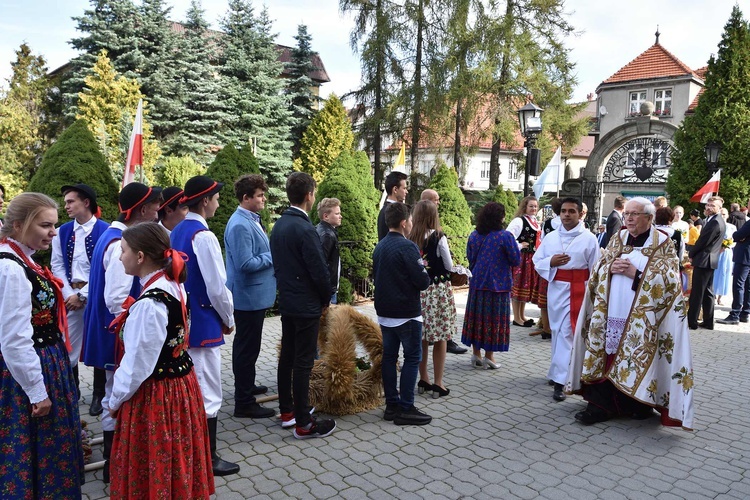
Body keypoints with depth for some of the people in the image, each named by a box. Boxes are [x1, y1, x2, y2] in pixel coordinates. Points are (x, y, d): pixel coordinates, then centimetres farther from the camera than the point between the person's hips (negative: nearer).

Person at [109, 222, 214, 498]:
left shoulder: (149, 303, -26)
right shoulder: (174, 286, 0)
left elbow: (138, 363, -20)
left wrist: (115, 400, -6)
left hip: (154, 395, -8)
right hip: (181, 383, 8)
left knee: (153, 468, 11)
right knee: (175, 461, 23)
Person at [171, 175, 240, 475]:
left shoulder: (175, 233, 7)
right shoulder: (203, 236, -19)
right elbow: (217, 287, -20)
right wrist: (229, 319, -3)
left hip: (182, 319, 9)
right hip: (204, 323, -9)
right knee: (207, 393, 2)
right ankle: (208, 459, 13)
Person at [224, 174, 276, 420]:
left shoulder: (251, 220, 9)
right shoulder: (240, 225, -22)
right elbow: (245, 264, -26)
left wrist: (270, 255, 3)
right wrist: (272, 257, -15)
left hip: (256, 295, 10)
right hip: (249, 297, -10)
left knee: (248, 345, 23)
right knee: (247, 347, 0)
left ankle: (246, 385, 40)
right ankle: (244, 403, 10)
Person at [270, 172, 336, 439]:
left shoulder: (279, 225, 6)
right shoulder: (305, 229, -21)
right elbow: (319, 270, -19)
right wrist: (326, 299, -3)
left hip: (286, 301, 9)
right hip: (306, 304, -9)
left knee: (287, 356, 16)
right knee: (303, 362, -2)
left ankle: (287, 411, 28)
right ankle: (303, 423, 6)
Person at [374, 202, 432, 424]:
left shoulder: (379, 247, 7)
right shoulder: (407, 247, -18)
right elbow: (422, 281, -18)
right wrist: (425, 276, 3)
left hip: (384, 312, 8)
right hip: (406, 313, -8)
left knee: (389, 356, 11)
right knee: (412, 358, 1)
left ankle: (392, 404, 19)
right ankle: (405, 408, 3)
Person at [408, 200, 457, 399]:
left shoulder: (410, 238, -3)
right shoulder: (439, 237, -11)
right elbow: (449, 266, -4)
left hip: (418, 290, 4)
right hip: (438, 289, -4)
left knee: (421, 337, 13)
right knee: (439, 338, 6)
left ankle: (423, 380, 24)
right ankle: (438, 384, 10)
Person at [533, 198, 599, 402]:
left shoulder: (589, 238, -3)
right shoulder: (551, 237, 8)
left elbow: (595, 269, -2)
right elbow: (537, 261, 10)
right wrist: (551, 262, -11)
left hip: (577, 290, -4)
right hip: (555, 288, 5)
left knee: (566, 333, -8)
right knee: (557, 330, 13)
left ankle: (559, 380, -5)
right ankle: (558, 373, 28)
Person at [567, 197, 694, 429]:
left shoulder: (663, 244, -1)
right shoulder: (618, 239, 12)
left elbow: (668, 279, -9)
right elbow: (597, 270, 12)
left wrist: (635, 273, -17)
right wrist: (611, 267, -10)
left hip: (641, 318, -4)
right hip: (610, 313, 4)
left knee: (637, 361, 1)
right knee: (607, 355, 3)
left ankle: (639, 404, 19)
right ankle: (601, 403, 9)